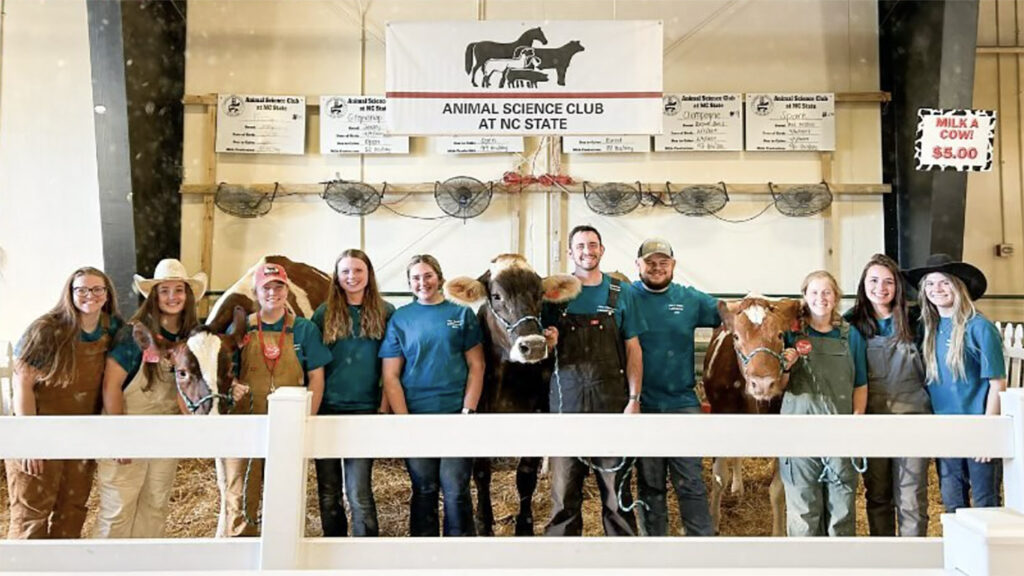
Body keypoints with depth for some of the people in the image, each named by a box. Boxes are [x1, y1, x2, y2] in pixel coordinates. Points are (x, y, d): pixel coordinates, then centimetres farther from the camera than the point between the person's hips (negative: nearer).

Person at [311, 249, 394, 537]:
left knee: (359, 492, -6)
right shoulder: (324, 313, 6)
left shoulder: (386, 313, 3)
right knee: (328, 492, 10)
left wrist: (384, 407, -4)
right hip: (326, 409, 2)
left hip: (365, 410, -2)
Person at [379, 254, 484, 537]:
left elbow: (476, 366, 2)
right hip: (416, 418, 1)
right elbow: (390, 376, 2)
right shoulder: (400, 318, 5)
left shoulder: (462, 314, 5)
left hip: (456, 416, -1)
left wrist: (468, 412, -7)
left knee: (456, 492, 1)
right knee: (424, 491, 10)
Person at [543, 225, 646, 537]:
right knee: (564, 489, 7)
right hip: (567, 402, 1)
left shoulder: (621, 292, 4)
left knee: (617, 488, 6)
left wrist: (634, 399, -4)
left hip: (612, 402, 0)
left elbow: (633, 349, 4)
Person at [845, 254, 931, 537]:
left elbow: (929, 370, 9)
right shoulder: (852, 324, 2)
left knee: (911, 499, 0)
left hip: (911, 417, -1)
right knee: (877, 496, 13)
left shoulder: (912, 323, 3)